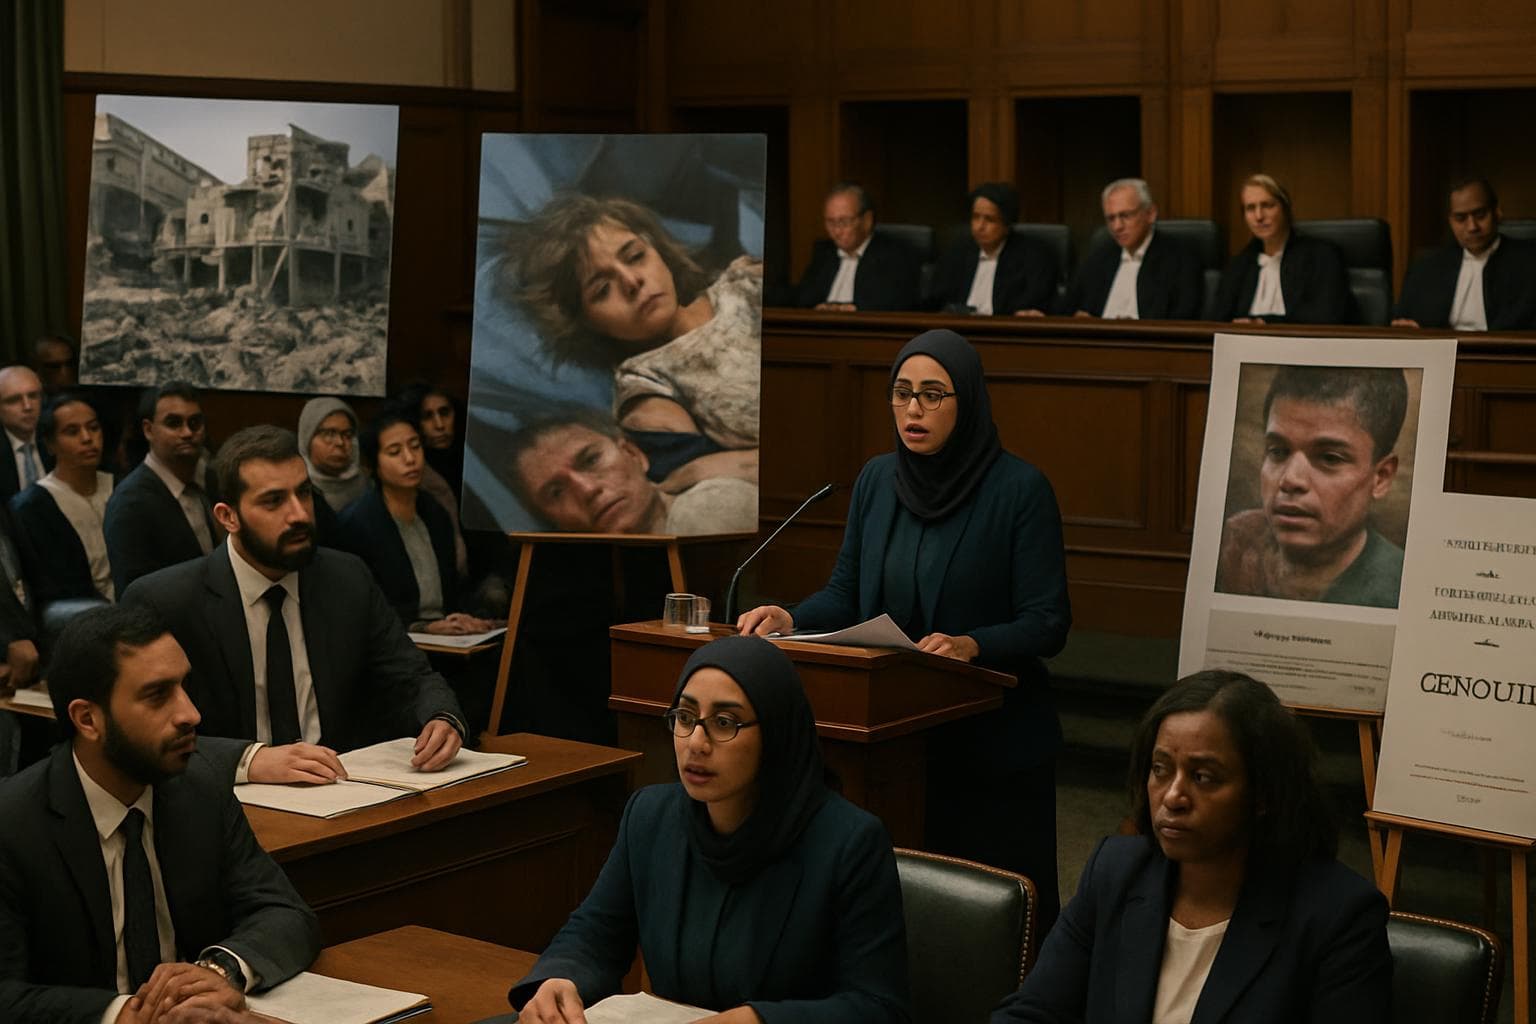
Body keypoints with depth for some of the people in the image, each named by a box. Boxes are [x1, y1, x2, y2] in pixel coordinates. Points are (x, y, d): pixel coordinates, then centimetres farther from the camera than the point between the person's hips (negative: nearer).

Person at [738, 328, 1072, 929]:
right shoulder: (877, 480, 6)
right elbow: (846, 595, 11)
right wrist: (789, 619, -8)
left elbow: (1047, 623, -12)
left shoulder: (1019, 489, -11)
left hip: (993, 743, -5)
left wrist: (972, 644, -29)